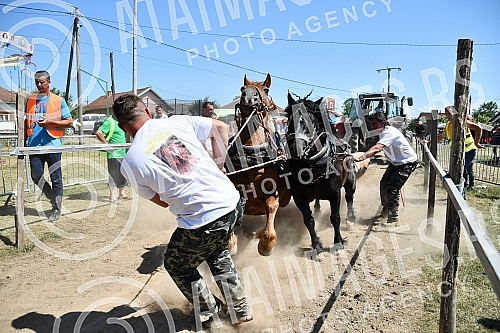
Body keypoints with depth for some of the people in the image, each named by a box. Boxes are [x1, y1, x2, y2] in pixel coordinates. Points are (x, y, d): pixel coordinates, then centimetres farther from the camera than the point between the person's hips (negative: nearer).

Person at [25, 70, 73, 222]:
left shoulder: (58, 100, 2)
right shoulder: (30, 100, 13)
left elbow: (69, 122, -2)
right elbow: (26, 122, 18)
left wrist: (49, 122, -13)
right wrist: (24, 141, 11)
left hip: (52, 145, -4)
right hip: (34, 145, 4)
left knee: (56, 179, 1)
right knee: (36, 177, 3)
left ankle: (56, 209, 11)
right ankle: (55, 199, 25)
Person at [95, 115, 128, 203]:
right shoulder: (109, 121, -11)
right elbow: (98, 133, -22)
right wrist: (106, 143, -17)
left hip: (122, 153, 8)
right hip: (114, 154, -8)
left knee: (123, 175, 15)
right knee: (113, 176, -1)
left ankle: (122, 193, 28)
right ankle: (113, 196, 8)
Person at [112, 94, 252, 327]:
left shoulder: (129, 163, -4)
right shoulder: (178, 121, 2)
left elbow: (161, 201, 6)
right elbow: (220, 127, 14)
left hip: (201, 224, -5)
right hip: (233, 204, 5)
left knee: (176, 266, 28)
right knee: (218, 253, 36)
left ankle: (209, 311, 43)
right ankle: (240, 309, 40)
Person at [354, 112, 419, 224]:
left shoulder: (389, 133, -29)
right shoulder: (384, 132, 2)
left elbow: (376, 148, -45)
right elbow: (379, 148, 9)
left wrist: (361, 158, -57)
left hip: (408, 163, -10)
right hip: (396, 162, 10)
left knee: (392, 189, -14)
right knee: (384, 184, 9)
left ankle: (394, 218, -1)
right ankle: (385, 211, 26)